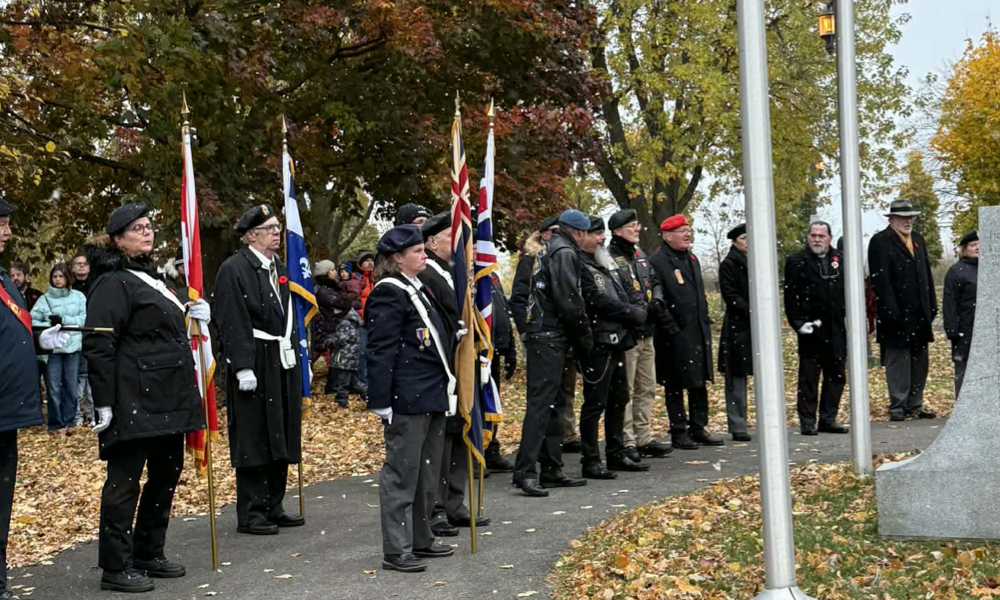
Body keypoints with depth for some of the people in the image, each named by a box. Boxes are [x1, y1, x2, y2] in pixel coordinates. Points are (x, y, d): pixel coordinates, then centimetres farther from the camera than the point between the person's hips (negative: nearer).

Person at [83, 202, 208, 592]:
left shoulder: (149, 277, 18)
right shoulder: (113, 282, -11)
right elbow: (98, 345, -17)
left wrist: (188, 314, 12)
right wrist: (104, 402, -21)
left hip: (168, 398, 10)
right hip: (134, 400, -10)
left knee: (166, 473, 14)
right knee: (125, 480, -3)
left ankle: (149, 554, 26)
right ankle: (115, 567, 4)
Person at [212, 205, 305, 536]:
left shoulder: (278, 269, 15)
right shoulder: (234, 269, -10)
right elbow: (233, 324, -16)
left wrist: (298, 359, 16)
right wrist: (243, 368, -21)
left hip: (283, 365, 8)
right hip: (255, 367, -8)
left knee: (281, 438, 12)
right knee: (254, 440, -2)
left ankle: (273, 507, 22)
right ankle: (250, 514, 7)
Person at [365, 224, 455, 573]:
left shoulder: (416, 289, 17)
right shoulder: (389, 294, -12)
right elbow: (380, 352, -17)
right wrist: (381, 403, -20)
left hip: (431, 395, 10)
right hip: (407, 399, -10)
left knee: (427, 474, 16)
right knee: (401, 474, -3)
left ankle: (421, 540, 26)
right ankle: (396, 550, 3)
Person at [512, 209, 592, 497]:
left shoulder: (550, 250, 21)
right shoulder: (565, 253, -9)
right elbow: (569, 300, -18)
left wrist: (578, 335, 16)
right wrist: (585, 335, -6)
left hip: (547, 337, 10)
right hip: (549, 337, -10)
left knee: (554, 403, 13)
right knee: (541, 402, -13)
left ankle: (551, 469, 18)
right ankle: (525, 472, -16)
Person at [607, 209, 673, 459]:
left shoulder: (640, 255, 15)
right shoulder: (609, 258, -13)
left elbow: (655, 282, 19)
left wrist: (657, 301, -2)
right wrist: (640, 312, -22)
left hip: (646, 334, 9)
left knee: (647, 389, 14)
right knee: (625, 391, -4)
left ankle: (643, 439, 23)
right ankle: (626, 443, 1)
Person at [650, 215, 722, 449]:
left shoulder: (692, 260, 16)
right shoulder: (657, 262, -11)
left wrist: (705, 321, 14)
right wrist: (671, 328, -18)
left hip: (699, 333, 8)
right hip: (675, 337, -8)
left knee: (700, 382, 11)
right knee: (675, 386, 1)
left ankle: (698, 428, 20)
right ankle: (679, 432, 9)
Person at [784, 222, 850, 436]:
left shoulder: (841, 260, 10)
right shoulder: (796, 262, -1)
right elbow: (790, 297, -4)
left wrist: (850, 317, 4)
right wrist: (798, 323, -11)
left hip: (837, 330, 4)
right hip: (811, 330, -4)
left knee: (836, 376, 7)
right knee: (808, 378, 1)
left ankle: (829, 419, 17)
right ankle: (807, 422, 7)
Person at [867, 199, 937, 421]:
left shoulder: (918, 239, 17)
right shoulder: (880, 242, -7)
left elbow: (927, 275, 19)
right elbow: (880, 280, -14)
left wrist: (932, 306, 13)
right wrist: (891, 312, -19)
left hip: (920, 314, 7)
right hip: (897, 315, -7)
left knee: (920, 361, 11)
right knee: (897, 362, -2)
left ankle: (915, 405, 20)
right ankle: (897, 408, 4)